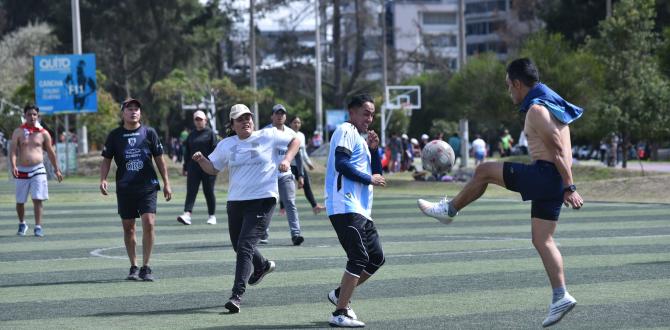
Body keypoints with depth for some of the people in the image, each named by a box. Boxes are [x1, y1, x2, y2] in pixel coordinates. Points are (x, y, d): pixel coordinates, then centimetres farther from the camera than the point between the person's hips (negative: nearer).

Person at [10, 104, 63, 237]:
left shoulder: (43, 133, 5)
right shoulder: (18, 132, 1)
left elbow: (50, 152, 12)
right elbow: (13, 150, -7)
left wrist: (56, 170, 15)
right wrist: (13, 166, -23)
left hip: (38, 170, 0)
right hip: (22, 171, 0)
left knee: (38, 199, -11)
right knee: (20, 201, 9)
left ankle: (38, 226, -5)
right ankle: (22, 224, 31)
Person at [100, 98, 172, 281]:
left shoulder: (149, 132, 3)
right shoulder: (115, 135, 4)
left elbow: (159, 159, 9)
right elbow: (106, 160, 9)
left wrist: (166, 183, 7)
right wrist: (103, 180, -7)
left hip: (147, 186, -1)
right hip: (125, 188, 1)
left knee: (149, 223, -13)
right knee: (128, 227, 6)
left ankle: (145, 267, -4)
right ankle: (133, 267, 19)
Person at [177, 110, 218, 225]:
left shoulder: (210, 133, 1)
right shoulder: (191, 135, 14)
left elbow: (215, 150, -5)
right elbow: (187, 152, 18)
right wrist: (185, 167, 15)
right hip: (193, 167, 4)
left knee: (209, 192, 4)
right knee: (191, 191, -8)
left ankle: (212, 216, 15)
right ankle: (187, 214, -18)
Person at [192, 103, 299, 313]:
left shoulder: (268, 136, 0)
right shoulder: (226, 145, 8)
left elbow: (295, 141, 11)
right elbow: (213, 168, 15)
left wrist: (287, 160, -5)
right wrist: (201, 160, -5)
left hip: (263, 200, -5)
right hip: (236, 201, 5)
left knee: (245, 247, -16)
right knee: (239, 246, 17)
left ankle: (237, 295, -18)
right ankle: (262, 266, 50)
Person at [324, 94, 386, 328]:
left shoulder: (361, 138, 25)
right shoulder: (346, 131, -5)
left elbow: (376, 172, 23)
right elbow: (341, 164, -18)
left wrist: (374, 149, 7)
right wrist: (369, 179, -11)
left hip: (361, 211, 10)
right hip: (345, 207, -10)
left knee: (376, 258, 11)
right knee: (359, 258, -15)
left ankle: (340, 294, 22)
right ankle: (340, 314, -14)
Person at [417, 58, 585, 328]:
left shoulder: (536, 110, -13)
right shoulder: (552, 104, 18)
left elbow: (557, 150, -20)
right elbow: (562, 150, 23)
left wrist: (569, 187, -21)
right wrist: (565, 187, 26)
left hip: (544, 174, -10)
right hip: (553, 182, 10)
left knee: (484, 171, 3)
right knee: (541, 239, 9)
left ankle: (449, 210, 19)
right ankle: (560, 297, 3)